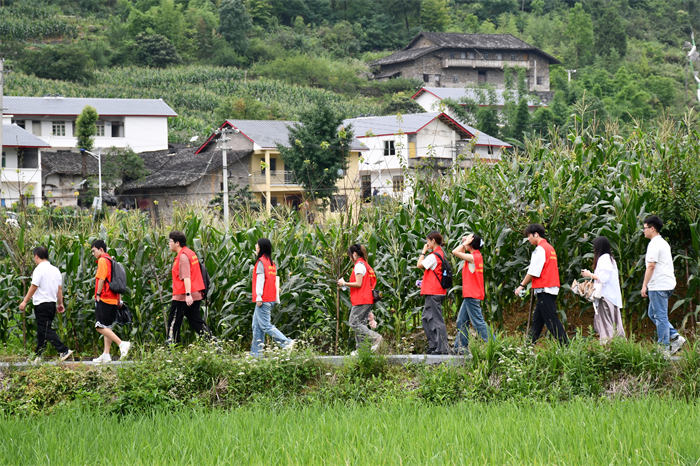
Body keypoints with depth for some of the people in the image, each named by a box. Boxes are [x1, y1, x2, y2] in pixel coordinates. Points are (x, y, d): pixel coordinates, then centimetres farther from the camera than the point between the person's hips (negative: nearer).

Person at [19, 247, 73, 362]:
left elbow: (33, 287, -15)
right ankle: (38, 355, 21)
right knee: (41, 330, 16)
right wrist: (60, 304, 19)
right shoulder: (55, 270, 11)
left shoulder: (39, 269, -12)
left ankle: (64, 351, -18)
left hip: (41, 304, -8)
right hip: (52, 303, 8)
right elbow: (60, 288, 13)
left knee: (46, 330, -8)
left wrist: (25, 301, -9)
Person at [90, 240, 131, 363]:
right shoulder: (111, 261, 20)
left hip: (104, 299, -10)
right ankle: (106, 355, 9)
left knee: (101, 327, -12)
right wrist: (119, 298, 21)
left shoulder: (103, 260, -8)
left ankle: (122, 344, -21)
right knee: (107, 327, 10)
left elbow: (101, 279, -16)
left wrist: (98, 295, -10)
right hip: (113, 299, 10)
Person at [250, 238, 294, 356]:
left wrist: (258, 297, -19)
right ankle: (256, 353, 9)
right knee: (257, 327, 11)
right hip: (271, 300, 9)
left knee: (265, 325, -9)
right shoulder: (272, 263, 15)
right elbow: (275, 281, 15)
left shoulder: (261, 262, -10)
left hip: (263, 300, -9)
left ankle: (286, 342, -16)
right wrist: (277, 299, 16)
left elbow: (260, 279, -16)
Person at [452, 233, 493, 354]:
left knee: (478, 322, -9)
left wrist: (465, 242, -11)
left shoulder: (473, 257, -16)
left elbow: (455, 252, -20)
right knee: (461, 321, 13)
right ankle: (460, 347, 15)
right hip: (470, 295, 10)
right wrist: (463, 242, 12)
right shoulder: (476, 256, 13)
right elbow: (460, 253, 27)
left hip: (472, 296, -10)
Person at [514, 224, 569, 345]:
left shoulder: (540, 249, -12)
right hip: (552, 288, 10)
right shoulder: (549, 248, 17)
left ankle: (565, 344, -12)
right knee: (537, 319, 13)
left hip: (544, 289, -10)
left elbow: (533, 272, -14)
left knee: (551, 320, -9)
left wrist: (522, 285, -6)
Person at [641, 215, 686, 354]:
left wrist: (644, 286, -16)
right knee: (653, 313, 15)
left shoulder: (654, 245, -14)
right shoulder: (664, 243, 18)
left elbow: (651, 266, -19)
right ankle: (675, 336, 8)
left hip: (658, 286, -10)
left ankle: (664, 347, -3)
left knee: (660, 316, -5)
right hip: (667, 284, 10)